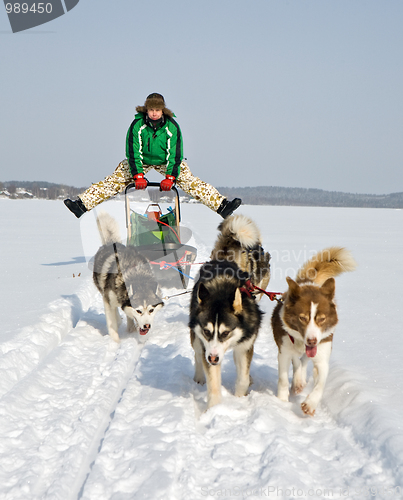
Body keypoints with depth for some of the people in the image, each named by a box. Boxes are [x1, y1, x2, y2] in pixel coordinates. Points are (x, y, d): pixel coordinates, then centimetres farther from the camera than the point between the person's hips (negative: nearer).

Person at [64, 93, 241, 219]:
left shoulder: (172, 126, -21)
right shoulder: (137, 125, -23)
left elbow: (175, 154, -18)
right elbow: (133, 152, -20)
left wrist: (170, 177, -26)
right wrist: (138, 175, -28)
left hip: (166, 161, 0)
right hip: (140, 160, 0)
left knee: (190, 181, -14)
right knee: (114, 180, -13)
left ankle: (222, 205, -14)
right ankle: (82, 204, -15)